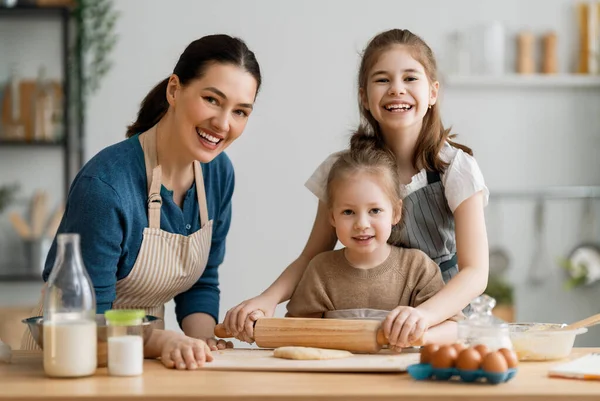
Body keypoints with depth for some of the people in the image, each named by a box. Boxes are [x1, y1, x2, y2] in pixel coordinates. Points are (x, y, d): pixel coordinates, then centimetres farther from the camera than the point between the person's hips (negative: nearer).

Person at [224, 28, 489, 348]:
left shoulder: (455, 168, -9)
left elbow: (475, 272, -17)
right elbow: (312, 258, 6)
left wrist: (425, 313, -39)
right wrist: (268, 299, -17)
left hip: (441, 317, -3)